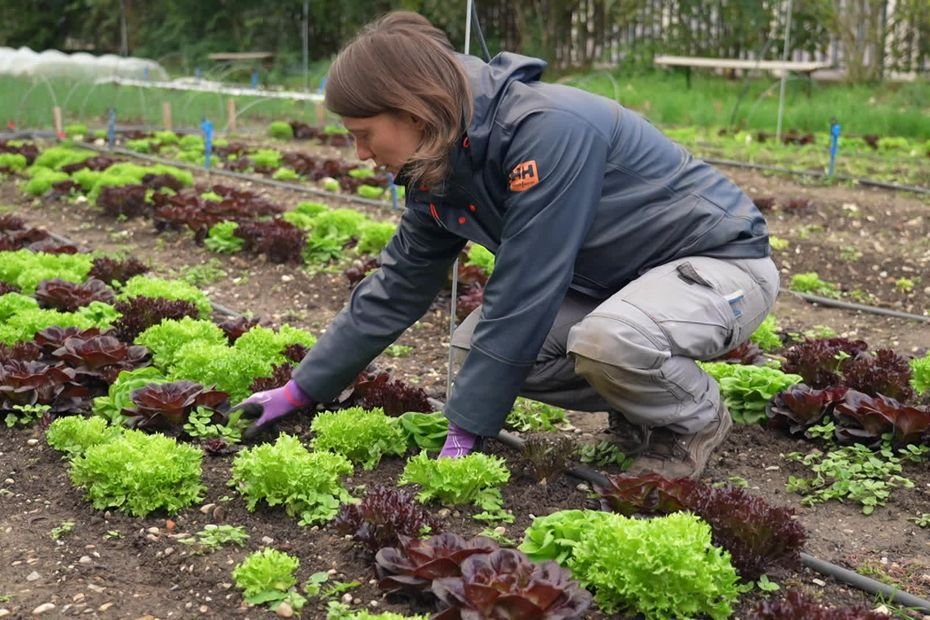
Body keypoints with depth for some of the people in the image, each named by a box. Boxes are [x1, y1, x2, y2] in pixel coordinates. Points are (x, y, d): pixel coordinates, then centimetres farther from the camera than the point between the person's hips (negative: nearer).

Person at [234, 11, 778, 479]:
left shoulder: (548, 130, -31)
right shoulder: (442, 170, -4)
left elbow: (523, 291, -30)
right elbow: (396, 288, 5)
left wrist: (465, 430, -23)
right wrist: (301, 390, 8)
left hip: (723, 258, -8)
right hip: (619, 277, 8)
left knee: (609, 341, -37)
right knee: (479, 345, -9)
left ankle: (697, 421, -4)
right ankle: (643, 408, 10)